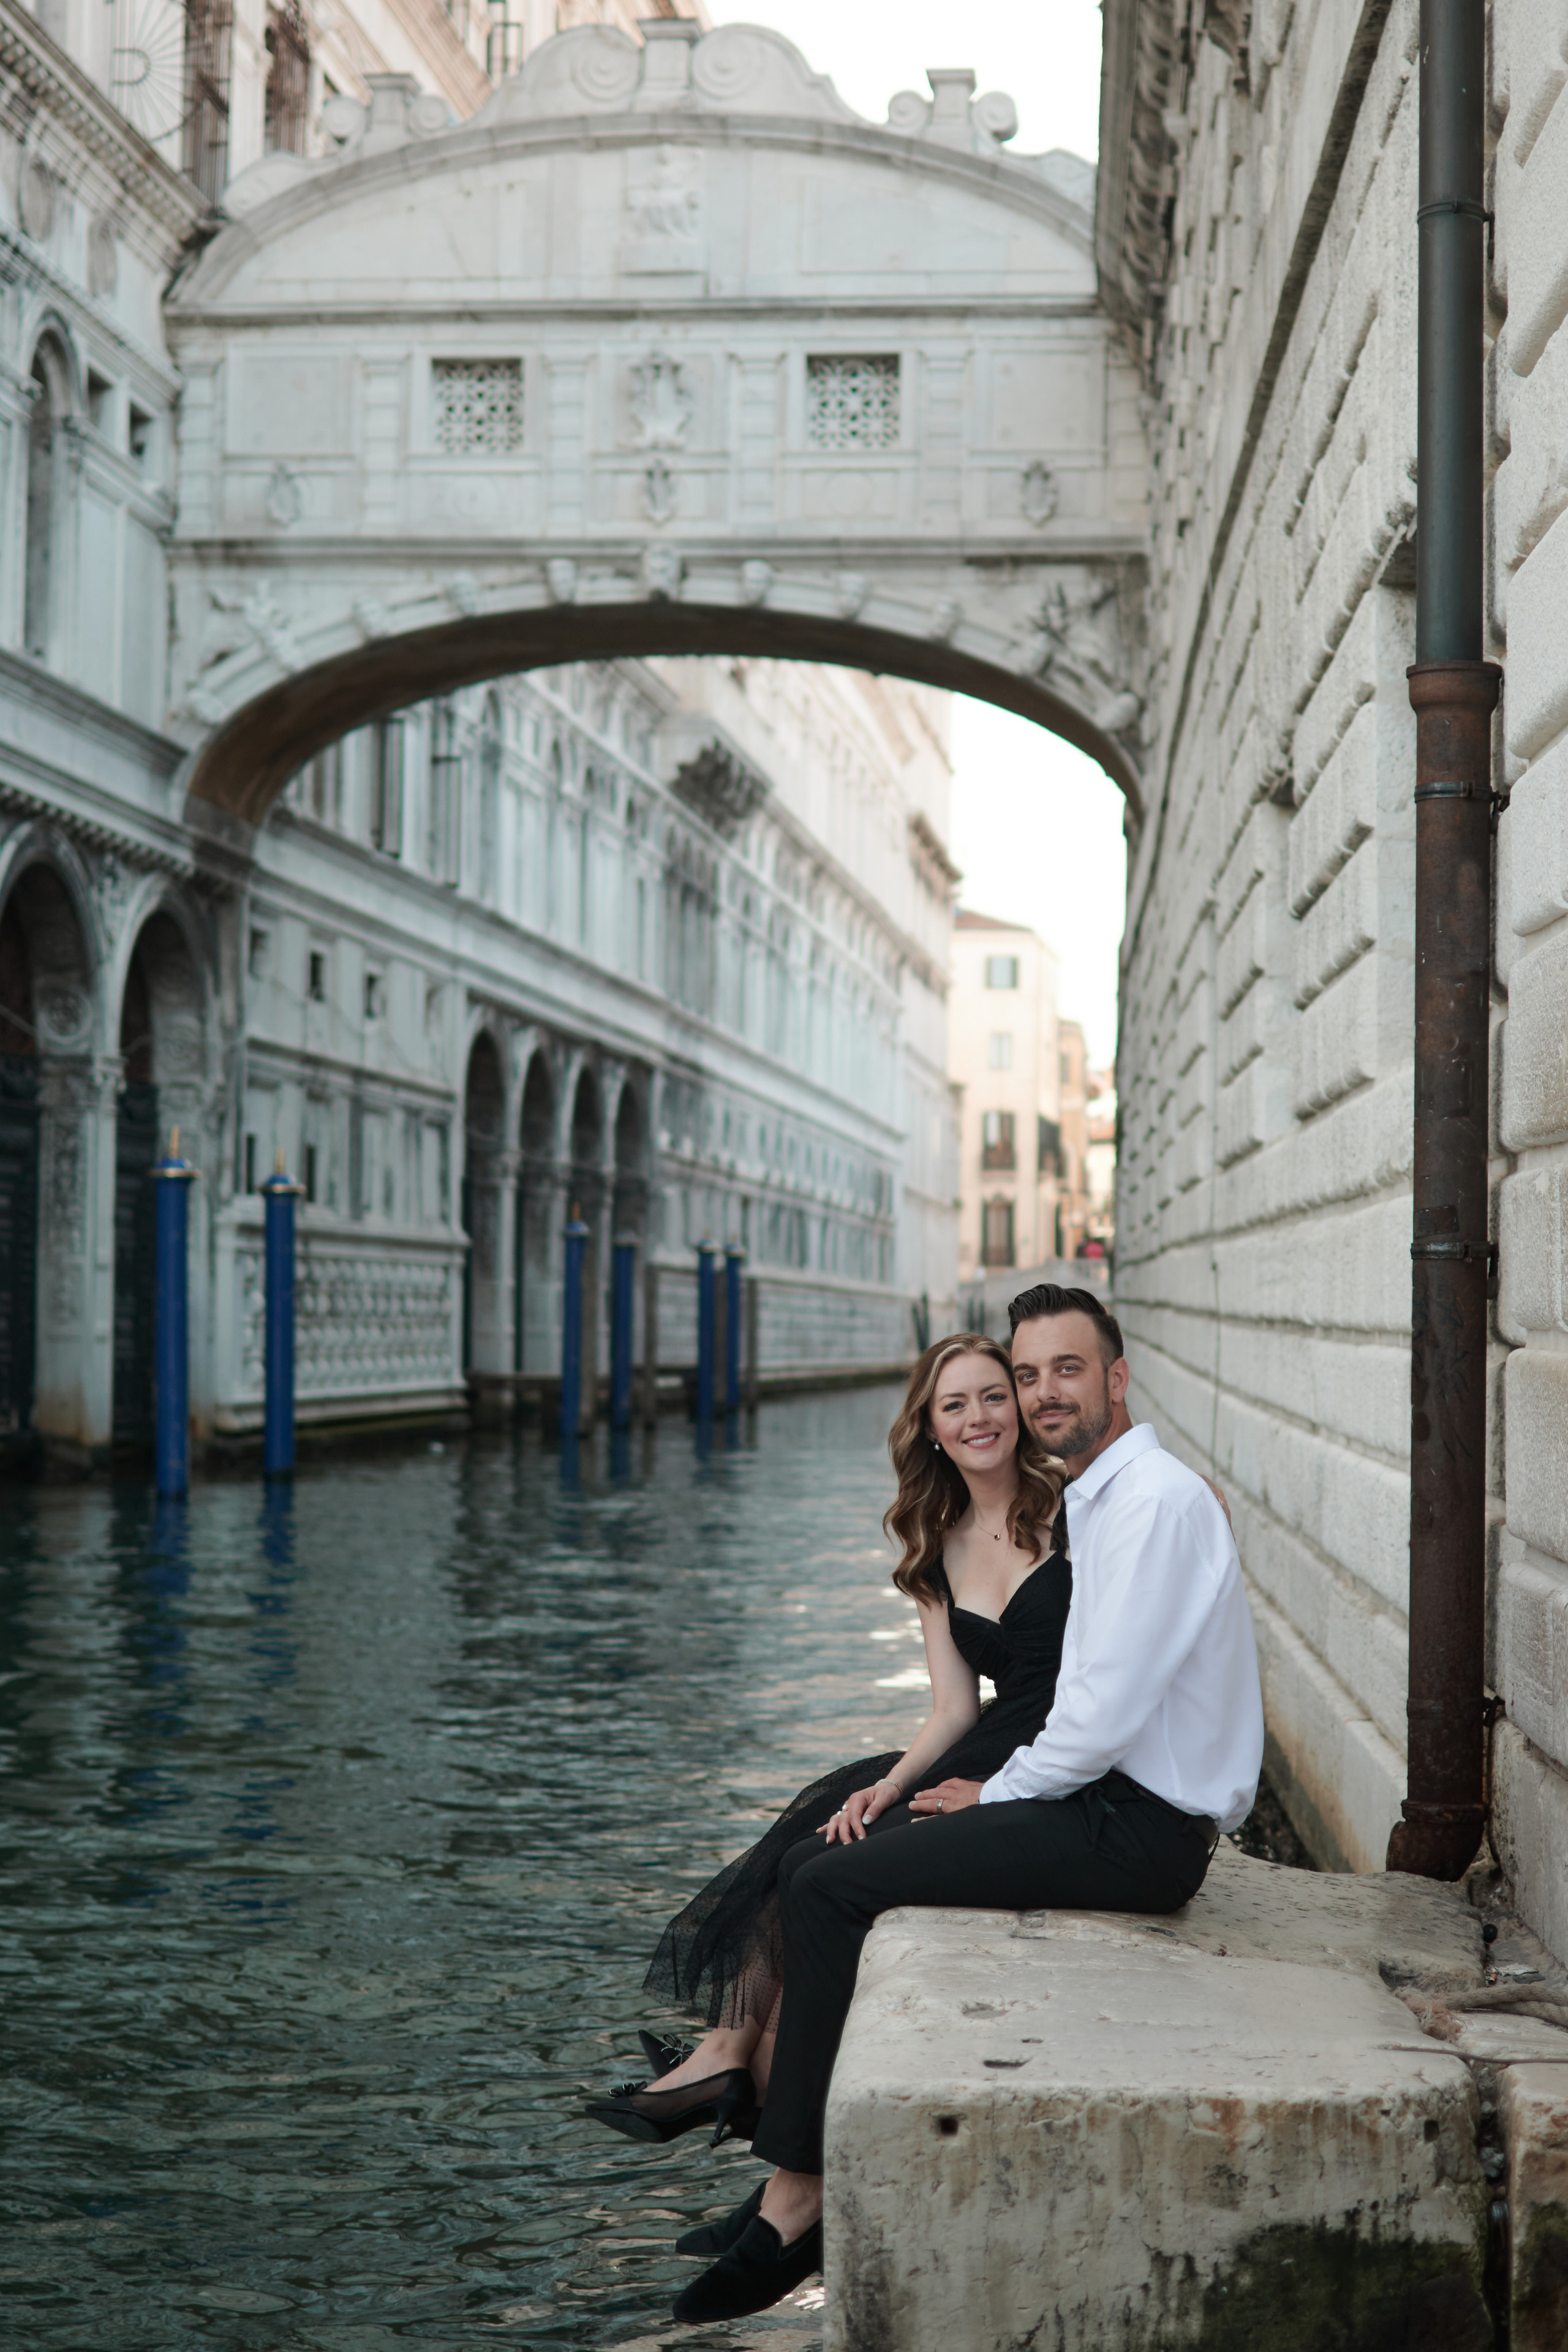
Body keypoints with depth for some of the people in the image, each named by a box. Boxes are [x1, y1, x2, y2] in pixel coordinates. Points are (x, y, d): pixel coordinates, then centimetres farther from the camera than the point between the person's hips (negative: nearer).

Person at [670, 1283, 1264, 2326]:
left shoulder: (1156, 1501, -15)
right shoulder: (1103, 1498, 17)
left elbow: (1106, 1712, -21)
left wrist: (999, 1793, -7)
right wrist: (1003, 1790, 7)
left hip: (1135, 1829, -10)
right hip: (1104, 1797, 10)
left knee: (834, 1888, -16)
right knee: (817, 1864, 4)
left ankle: (797, 2194, -7)